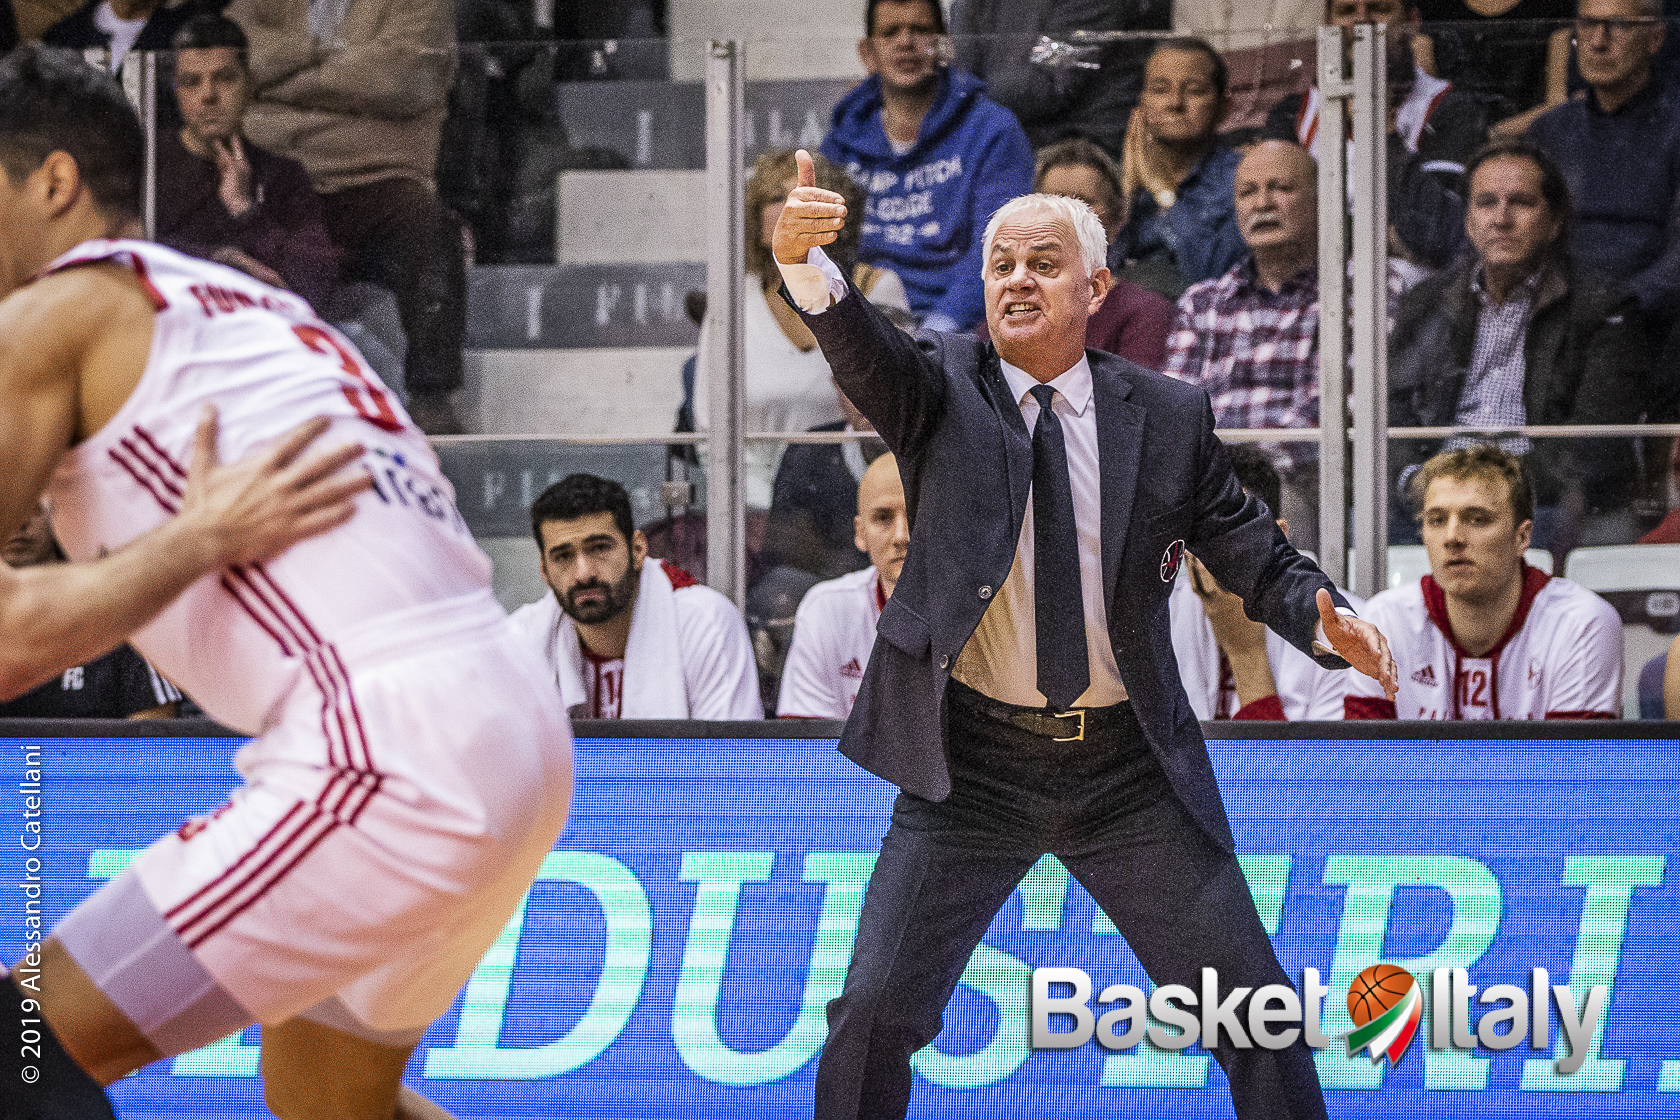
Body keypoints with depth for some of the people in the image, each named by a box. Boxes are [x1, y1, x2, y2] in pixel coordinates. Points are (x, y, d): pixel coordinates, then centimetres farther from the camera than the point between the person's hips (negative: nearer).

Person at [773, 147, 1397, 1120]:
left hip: (1129, 772, 1)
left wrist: (1326, 619, -15)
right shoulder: (938, 387, 0)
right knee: (878, 1007, -7)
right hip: (972, 765, -1)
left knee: (1252, 1003, 1)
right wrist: (805, 263, -44)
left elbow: (1251, 550, 8)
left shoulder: (1169, 417, 3)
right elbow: (857, 344, -21)